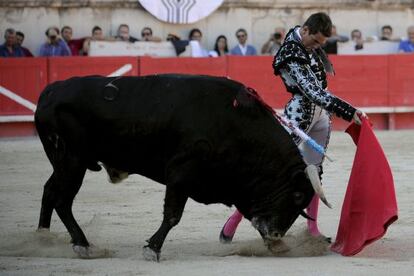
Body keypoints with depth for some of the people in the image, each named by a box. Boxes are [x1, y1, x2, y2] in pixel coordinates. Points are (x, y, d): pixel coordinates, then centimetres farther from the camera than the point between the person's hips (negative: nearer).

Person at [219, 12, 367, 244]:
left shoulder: (308, 40, 3)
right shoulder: (292, 57, -24)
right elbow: (314, 93, -28)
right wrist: (349, 112, -30)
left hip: (321, 113, 8)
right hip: (300, 113, -8)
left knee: (315, 169, 11)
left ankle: (312, 227, 17)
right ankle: (236, 217, -2)